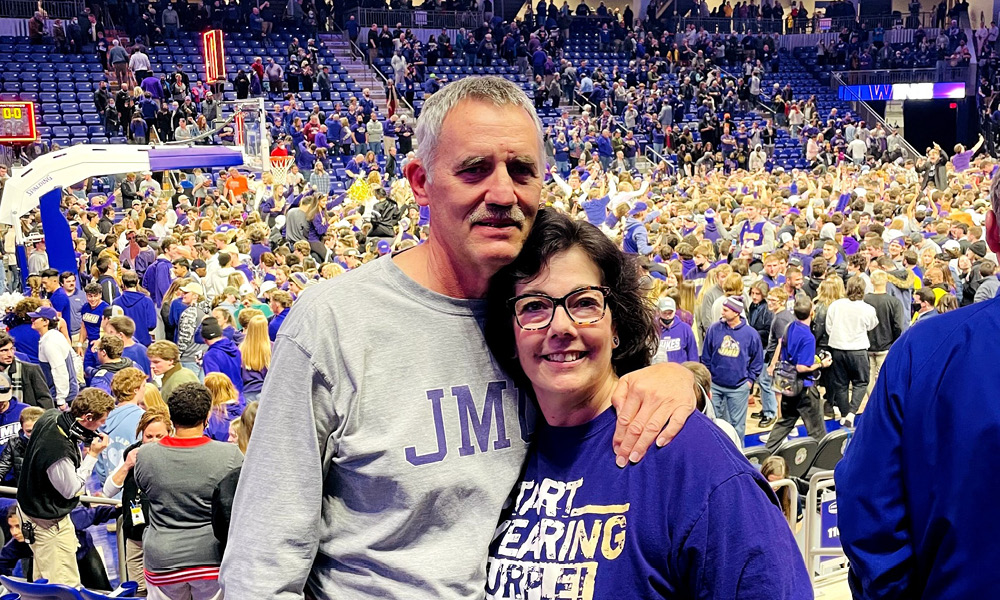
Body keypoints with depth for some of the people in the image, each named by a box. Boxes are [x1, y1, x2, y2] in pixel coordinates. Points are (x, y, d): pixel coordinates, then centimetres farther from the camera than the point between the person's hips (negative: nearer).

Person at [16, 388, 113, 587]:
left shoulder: (51, 415, -10)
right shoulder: (60, 450, -37)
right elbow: (71, 489, -20)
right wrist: (93, 455, -17)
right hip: (49, 521, -10)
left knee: (43, 578, 25)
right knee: (67, 586, -2)